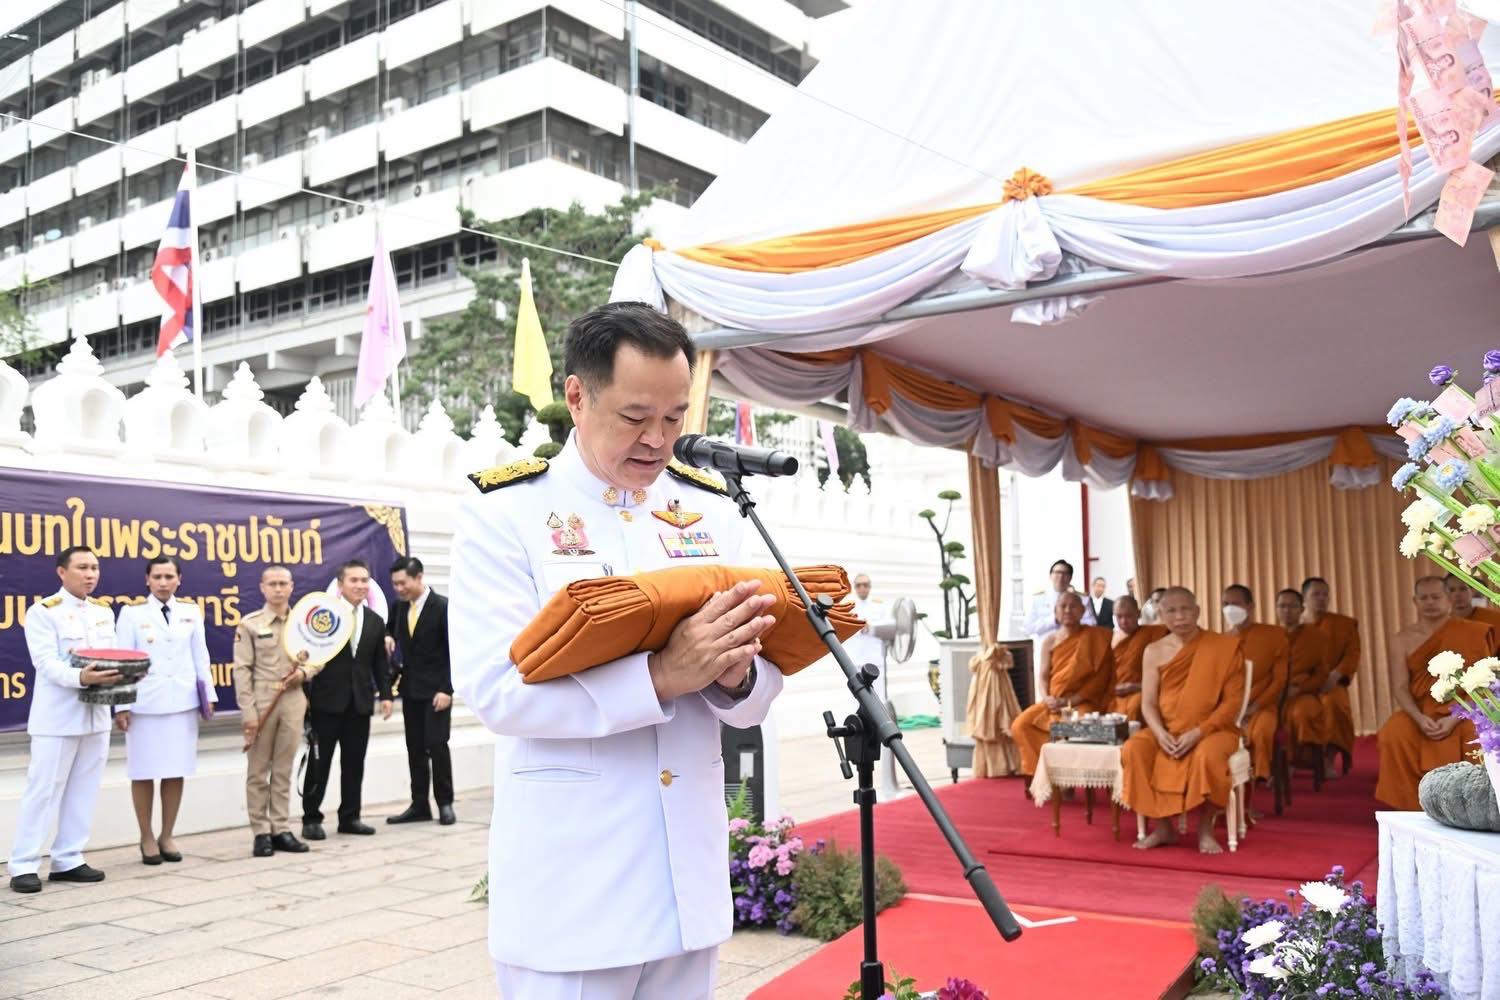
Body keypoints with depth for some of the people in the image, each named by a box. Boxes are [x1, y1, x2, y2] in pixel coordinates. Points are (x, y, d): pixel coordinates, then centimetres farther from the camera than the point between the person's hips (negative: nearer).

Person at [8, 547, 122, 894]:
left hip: (96, 715, 6)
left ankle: (68, 861, 18)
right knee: (43, 791, -3)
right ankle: (24, 866, 6)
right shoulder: (43, 612, -7)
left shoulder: (104, 612, 13)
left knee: (83, 791, 9)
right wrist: (81, 678, -34)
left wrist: (124, 673, -10)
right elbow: (46, 663, -17)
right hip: (57, 717, -6)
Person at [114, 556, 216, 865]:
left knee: (176, 771, 6)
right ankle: (147, 838, 18)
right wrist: (121, 705, -5)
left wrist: (208, 695, 8)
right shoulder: (132, 613, 0)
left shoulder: (191, 611, 8)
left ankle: (167, 836, 18)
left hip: (182, 701, 2)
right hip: (144, 703, -2)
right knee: (144, 772, 4)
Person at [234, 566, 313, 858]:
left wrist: (304, 672, -8)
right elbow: (242, 669, -6)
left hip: (294, 701, 3)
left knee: (284, 769, 7)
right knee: (258, 770, 1)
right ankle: (261, 832, 8)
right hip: (261, 700, -3)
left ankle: (281, 829, 13)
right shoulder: (250, 624, -2)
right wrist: (248, 711, -11)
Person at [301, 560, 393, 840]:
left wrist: (386, 695, 5)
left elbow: (380, 664, 13)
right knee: (319, 762, 3)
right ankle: (311, 819, 12)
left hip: (360, 703, 4)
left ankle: (350, 817, 18)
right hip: (327, 701, -4)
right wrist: (304, 693, -9)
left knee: (354, 762, 8)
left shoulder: (375, 622, 11)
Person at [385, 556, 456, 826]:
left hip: (436, 690, -6)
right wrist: (388, 637, 0)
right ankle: (419, 806, 13)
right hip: (410, 689, 6)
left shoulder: (443, 607, -12)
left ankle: (445, 804, 6)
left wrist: (447, 689, -18)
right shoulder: (399, 606, 6)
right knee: (415, 748, 7)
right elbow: (390, 628, 25)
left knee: (437, 745, -6)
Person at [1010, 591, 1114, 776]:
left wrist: (1069, 701, -14)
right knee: (1020, 725, -16)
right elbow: (1042, 677, 9)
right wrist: (1047, 699, -13)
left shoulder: (1095, 637, -2)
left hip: (1083, 702, -4)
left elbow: (1100, 678, -7)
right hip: (1054, 702, 4)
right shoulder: (1050, 640, 8)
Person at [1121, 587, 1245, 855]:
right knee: (1132, 750, -25)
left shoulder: (1224, 647, -4)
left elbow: (1233, 700, -8)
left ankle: (1205, 829, -15)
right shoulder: (1155, 652, 5)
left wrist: (1198, 732, -20)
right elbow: (1148, 703, 3)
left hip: (1213, 729, -3)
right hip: (1166, 730, 3)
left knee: (1207, 756, -37)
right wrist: (1160, 733, -18)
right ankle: (1163, 826, -10)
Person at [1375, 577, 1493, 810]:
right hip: (1420, 711, 2)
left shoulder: (1470, 634, -2)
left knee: (1478, 737, -33)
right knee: (1392, 735, -28)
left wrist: (1455, 719, -21)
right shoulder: (1402, 640, 4)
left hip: (1464, 712, -1)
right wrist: (1420, 718, -21)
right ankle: (1414, 805, -17)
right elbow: (1399, 688, -2)